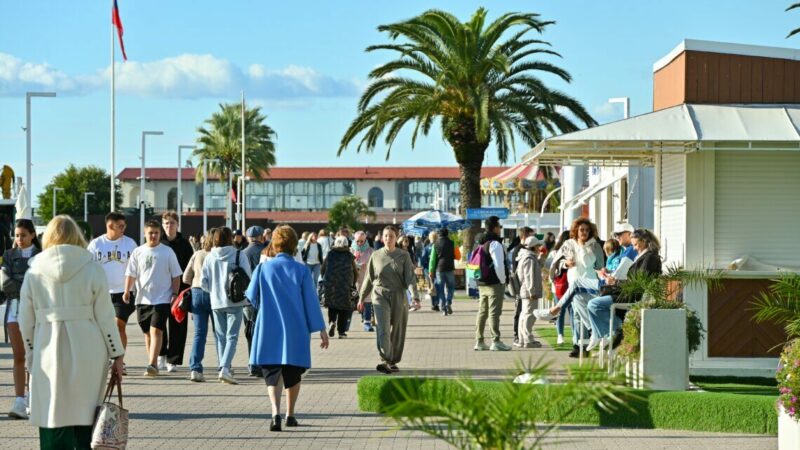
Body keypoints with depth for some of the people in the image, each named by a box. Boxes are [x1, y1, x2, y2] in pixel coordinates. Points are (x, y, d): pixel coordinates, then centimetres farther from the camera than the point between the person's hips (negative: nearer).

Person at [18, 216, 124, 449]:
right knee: (86, 423, 9)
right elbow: (105, 317, -1)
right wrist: (117, 355, 7)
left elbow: (26, 323, 6)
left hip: (50, 354, 0)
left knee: (54, 425, 3)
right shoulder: (92, 268, 0)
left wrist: (30, 355, 17)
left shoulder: (35, 271, 3)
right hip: (88, 353, 0)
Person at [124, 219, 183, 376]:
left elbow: (176, 275, 5)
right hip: (143, 299, 3)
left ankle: (152, 364, -19)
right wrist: (127, 290, -9)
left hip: (162, 299, -3)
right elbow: (131, 274, 6)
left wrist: (175, 294, -4)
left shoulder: (168, 252, 1)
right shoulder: (138, 252, 6)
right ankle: (153, 364, 21)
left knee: (156, 330, -14)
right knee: (147, 332, 10)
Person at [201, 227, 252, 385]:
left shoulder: (210, 257, 1)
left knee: (221, 337, 14)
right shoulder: (239, 255, -8)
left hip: (216, 302, 3)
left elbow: (203, 282, 0)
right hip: (235, 302, -3)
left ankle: (223, 368, 15)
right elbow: (248, 278, -8)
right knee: (232, 337, -3)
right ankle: (225, 368, -19)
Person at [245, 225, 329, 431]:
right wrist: (321, 329, 2)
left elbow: (251, 297, 7)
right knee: (293, 374, 18)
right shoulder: (301, 270, -3)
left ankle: (276, 413, -23)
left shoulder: (263, 268, -3)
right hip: (296, 331, 1)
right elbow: (311, 301, -3)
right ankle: (290, 414, 24)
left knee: (273, 375, -2)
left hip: (269, 331, -1)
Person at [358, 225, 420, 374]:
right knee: (383, 328, -15)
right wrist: (362, 298, 16)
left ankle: (393, 361, 20)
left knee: (397, 330, 6)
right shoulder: (376, 256, 6)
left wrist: (415, 297, -18)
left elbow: (410, 278, -5)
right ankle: (385, 360, -23)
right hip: (380, 295, 0)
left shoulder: (404, 256, 1)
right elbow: (369, 278, 14)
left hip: (398, 296, 0)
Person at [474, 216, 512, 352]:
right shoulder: (495, 244, -14)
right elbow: (499, 265, -21)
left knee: (482, 312, 12)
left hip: (481, 283, 9)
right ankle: (496, 342, -9)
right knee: (494, 312, -8)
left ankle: (479, 341, 14)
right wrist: (503, 280, -10)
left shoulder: (482, 244, 15)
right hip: (495, 284, -9)